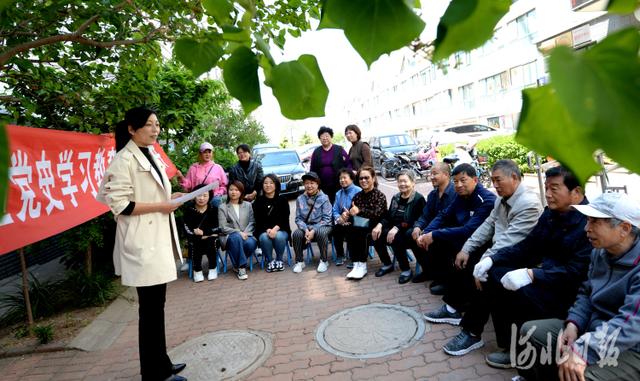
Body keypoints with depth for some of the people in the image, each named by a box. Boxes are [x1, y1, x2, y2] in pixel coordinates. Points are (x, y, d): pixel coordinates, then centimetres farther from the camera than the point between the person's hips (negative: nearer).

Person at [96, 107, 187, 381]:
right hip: (142, 243, -9)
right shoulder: (124, 160, -13)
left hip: (158, 239, 9)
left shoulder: (151, 156, 14)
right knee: (151, 307, -1)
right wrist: (162, 206, -18)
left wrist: (170, 198, 7)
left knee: (157, 304, 16)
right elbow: (120, 205, -18)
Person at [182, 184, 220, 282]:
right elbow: (186, 227, -3)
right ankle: (197, 270, -17)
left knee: (210, 242, -28)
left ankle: (213, 268, -12)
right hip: (195, 238, 0)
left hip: (210, 236, 0)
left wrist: (204, 232, -15)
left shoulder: (213, 209, 5)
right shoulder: (189, 209, 3)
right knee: (195, 244, -29)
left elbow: (216, 227, -1)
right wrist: (195, 232, -19)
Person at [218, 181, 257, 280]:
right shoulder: (222, 207, 7)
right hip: (229, 236, -2)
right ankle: (241, 267, -28)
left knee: (251, 243, -33)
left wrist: (245, 233, -12)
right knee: (236, 237, -38)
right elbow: (223, 227, -3)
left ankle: (238, 261, -3)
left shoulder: (248, 205, 17)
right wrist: (238, 232, -16)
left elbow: (252, 222, 7)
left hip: (246, 234, 2)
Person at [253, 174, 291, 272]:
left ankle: (279, 260, -7)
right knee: (264, 238, -32)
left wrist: (275, 228, -22)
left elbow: (285, 219, -4)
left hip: (281, 230, 0)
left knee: (279, 236, -32)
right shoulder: (258, 201, 5)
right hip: (263, 231, 0)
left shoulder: (282, 200, 4)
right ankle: (269, 261, -10)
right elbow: (258, 220, -1)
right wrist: (267, 230, -19)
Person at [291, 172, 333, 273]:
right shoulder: (300, 199, 3)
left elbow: (326, 218, -10)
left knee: (321, 233, -36)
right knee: (296, 234, -27)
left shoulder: (324, 198, -7)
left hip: (322, 226, -3)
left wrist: (313, 231, -20)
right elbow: (298, 218, 2)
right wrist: (305, 229, -18)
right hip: (306, 226, 3)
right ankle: (299, 262, -7)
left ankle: (324, 261, -13)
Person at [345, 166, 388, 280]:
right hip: (359, 227, 4)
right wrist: (347, 214, -20)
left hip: (374, 228, -4)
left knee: (362, 234, -32)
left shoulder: (380, 196, -2)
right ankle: (356, 265, -23)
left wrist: (359, 211, -30)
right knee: (350, 233, -27)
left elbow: (377, 214, -20)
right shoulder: (357, 196, 14)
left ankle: (362, 266, -22)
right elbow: (351, 212, 4)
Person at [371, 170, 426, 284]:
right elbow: (388, 216, 12)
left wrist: (397, 228, -29)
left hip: (409, 233, -6)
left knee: (395, 239, -34)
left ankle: (406, 270, -14)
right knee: (376, 235, -17)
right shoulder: (395, 197, 13)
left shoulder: (419, 199, -8)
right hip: (394, 230, 7)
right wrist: (380, 225, -10)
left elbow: (415, 221, -18)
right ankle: (387, 264, 4)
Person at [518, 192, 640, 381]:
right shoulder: (600, 251, 5)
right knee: (530, 331, 4)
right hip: (593, 328, 8)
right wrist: (573, 324, -5)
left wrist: (582, 350, -38)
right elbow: (586, 293, 13)